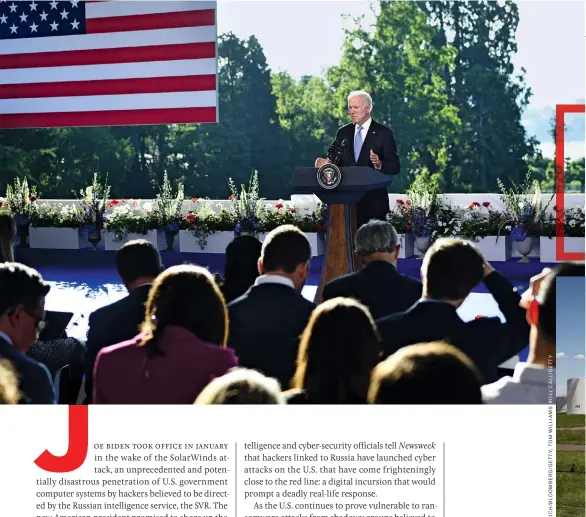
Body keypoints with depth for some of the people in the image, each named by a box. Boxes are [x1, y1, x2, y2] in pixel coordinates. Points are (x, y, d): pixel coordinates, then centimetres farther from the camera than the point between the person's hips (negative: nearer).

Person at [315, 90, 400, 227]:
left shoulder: (384, 133, -1)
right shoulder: (342, 133, 13)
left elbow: (395, 167, -5)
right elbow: (338, 163, 15)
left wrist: (380, 164, -25)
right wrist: (327, 164, -7)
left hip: (373, 202, -3)